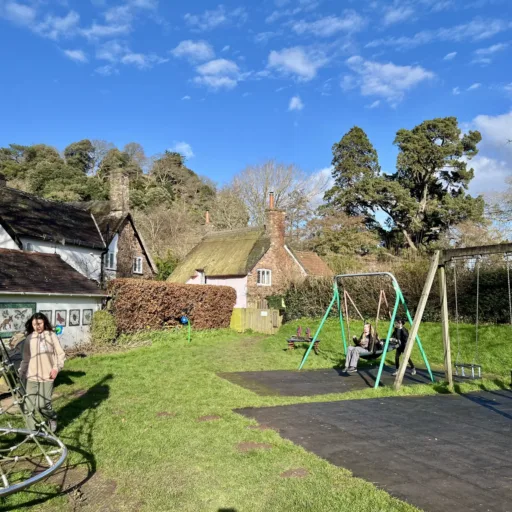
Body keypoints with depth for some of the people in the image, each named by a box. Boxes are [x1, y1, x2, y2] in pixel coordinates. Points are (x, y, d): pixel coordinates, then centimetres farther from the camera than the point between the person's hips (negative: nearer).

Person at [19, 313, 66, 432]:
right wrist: (21, 374, 11)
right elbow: (25, 359, 15)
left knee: (42, 405, -9)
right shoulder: (29, 338, 7)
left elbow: (60, 354, -1)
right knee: (28, 406, 1)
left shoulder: (51, 335, -3)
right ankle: (32, 431, 20)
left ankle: (52, 419, 22)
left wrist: (56, 368, -13)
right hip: (31, 377, 3)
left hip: (46, 376, -3)